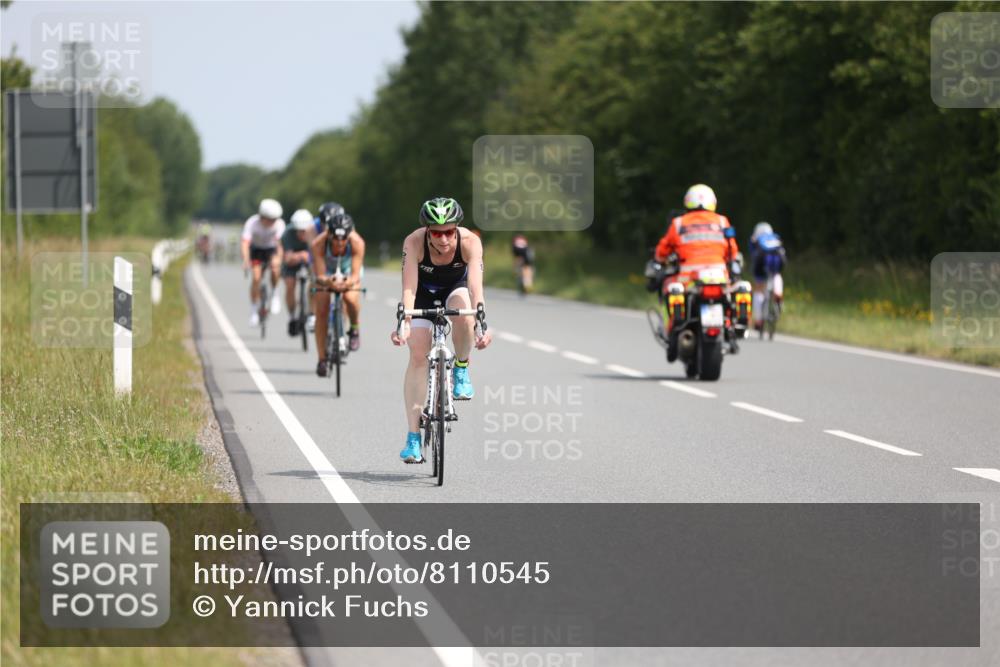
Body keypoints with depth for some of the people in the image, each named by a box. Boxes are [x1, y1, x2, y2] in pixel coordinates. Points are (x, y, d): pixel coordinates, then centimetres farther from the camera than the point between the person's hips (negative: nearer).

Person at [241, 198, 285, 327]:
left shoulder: (279, 224, -29)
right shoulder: (252, 223, -31)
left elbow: (279, 242, -41)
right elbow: (245, 243, -41)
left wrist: (278, 258, -60)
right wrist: (246, 260, -58)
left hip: (271, 249, 0)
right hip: (256, 249, 0)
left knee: (275, 268, -31)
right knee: (256, 277, -17)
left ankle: (274, 294, -4)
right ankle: (254, 309, -2)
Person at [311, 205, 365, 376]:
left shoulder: (357, 242, -36)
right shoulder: (319, 243, -36)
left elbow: (356, 274, -36)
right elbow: (320, 275, -34)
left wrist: (348, 282, -58)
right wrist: (328, 282, -57)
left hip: (349, 272, -1)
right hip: (327, 273, 1)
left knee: (351, 298, -31)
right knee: (322, 311, -10)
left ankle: (355, 329, -1)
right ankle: (322, 359, 3)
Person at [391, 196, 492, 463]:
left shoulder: (470, 242, -33)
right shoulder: (414, 242, -33)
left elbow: (476, 287, -41)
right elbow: (409, 288, -40)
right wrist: (403, 323, -55)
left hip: (455, 287, 0)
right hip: (424, 292, 0)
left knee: (463, 310, -36)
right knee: (418, 354, -14)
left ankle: (461, 370, -7)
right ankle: (413, 437, -11)